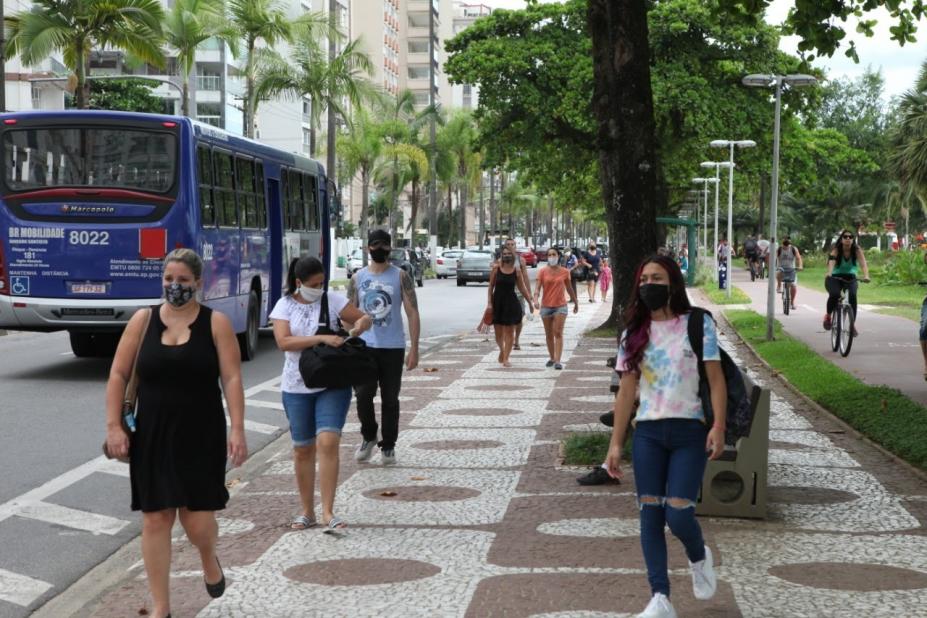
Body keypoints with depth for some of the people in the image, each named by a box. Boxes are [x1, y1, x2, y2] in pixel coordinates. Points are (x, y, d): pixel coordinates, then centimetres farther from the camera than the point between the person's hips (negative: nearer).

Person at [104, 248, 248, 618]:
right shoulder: (143, 320, 3)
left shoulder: (216, 323, -2)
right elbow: (118, 375, 4)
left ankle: (209, 560, 32)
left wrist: (237, 430, -14)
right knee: (155, 520, 3)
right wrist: (114, 426, -4)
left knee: (196, 519, -5)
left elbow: (232, 379, -6)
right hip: (152, 436, 2)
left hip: (201, 436, -2)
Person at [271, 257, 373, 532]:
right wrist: (321, 338, -25)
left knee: (328, 443, -14)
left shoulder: (332, 300, 1)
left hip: (332, 384, -1)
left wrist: (361, 323, -18)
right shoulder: (284, 306, -2)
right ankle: (307, 511, 22)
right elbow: (284, 341, -16)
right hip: (297, 387, 1)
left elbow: (365, 318, 7)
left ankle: (328, 512, -11)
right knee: (302, 449, 9)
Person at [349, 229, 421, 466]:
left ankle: (388, 446, 17)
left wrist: (414, 349, -8)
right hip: (364, 346, 1)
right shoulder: (357, 279, 6)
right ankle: (368, 437, 16)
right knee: (363, 395, -8)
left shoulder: (401, 277, 0)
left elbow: (412, 314, -2)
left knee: (390, 399, 5)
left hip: (393, 348, -1)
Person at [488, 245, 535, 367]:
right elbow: (491, 286, 2)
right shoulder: (496, 268, -2)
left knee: (509, 332, -1)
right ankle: (502, 350, 35)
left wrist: (530, 302, 8)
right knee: (498, 333, 6)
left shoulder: (516, 271, -1)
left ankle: (506, 358, 5)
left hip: (511, 303, 0)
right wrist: (489, 303, -3)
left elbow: (522, 288, 7)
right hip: (497, 302, 0)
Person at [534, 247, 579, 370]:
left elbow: (569, 289, 13)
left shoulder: (565, 272, 1)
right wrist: (536, 299, -27)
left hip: (560, 306, -1)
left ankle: (557, 361, -15)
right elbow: (538, 287, -8)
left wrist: (575, 302, 21)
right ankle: (552, 358, 26)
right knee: (549, 334, 11)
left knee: (558, 333, -11)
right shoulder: (543, 272, -1)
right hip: (546, 306, 2)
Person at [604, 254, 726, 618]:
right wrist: (615, 443, 4)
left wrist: (718, 427, -15)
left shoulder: (698, 324, -1)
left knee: (678, 512, -11)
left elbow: (716, 380, -4)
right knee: (650, 512, -3)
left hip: (689, 430, -3)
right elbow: (626, 390, 8)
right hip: (648, 432, 3)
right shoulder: (634, 333, 7)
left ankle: (698, 557, 24)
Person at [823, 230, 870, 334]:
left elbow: (863, 263, -25)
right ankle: (828, 315, -1)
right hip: (836, 278, -1)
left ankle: (852, 325, -18)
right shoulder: (836, 251, -13)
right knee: (834, 294, -31)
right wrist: (829, 274, -52)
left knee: (852, 295, -29)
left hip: (850, 278, 1)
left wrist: (866, 276, -45)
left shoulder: (857, 251, -10)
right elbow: (831, 262, -31)